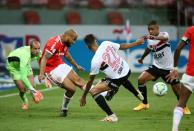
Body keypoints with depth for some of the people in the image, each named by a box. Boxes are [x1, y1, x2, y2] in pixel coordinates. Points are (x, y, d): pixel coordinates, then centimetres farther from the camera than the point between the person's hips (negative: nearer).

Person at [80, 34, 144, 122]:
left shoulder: (95, 61, -21)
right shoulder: (106, 43, -10)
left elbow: (90, 80, -12)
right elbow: (122, 46, 5)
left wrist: (84, 96, 0)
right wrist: (136, 43, 23)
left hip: (118, 79, -7)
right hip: (127, 71, 7)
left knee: (93, 91, -4)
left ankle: (111, 116, -7)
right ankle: (137, 94, 68)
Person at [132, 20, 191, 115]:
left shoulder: (164, 34, -18)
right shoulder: (149, 39, -1)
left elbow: (165, 38, -45)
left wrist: (155, 37, -65)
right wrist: (142, 58, 32)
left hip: (168, 68, -4)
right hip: (156, 66, 5)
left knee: (177, 88, -1)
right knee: (141, 79, -13)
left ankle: (184, 107, 25)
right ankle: (144, 104, 0)